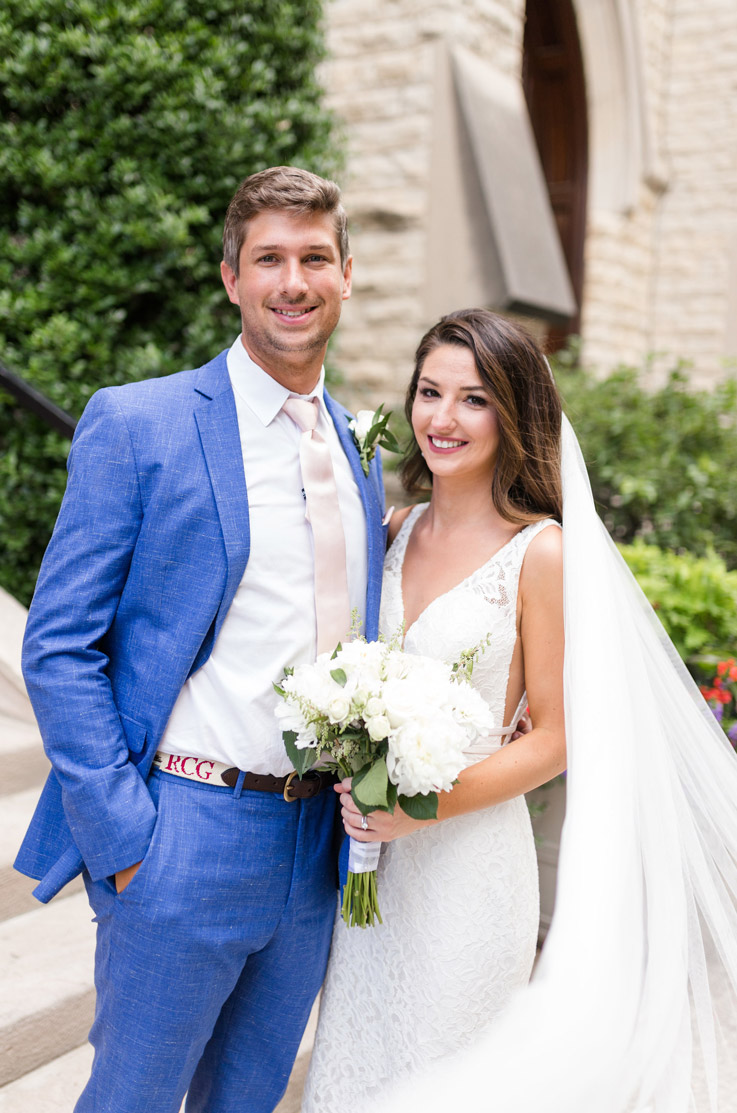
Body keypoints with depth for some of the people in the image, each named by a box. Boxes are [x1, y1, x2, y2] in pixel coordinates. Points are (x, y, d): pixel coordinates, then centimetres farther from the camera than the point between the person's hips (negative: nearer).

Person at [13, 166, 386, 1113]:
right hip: (184, 840, -5)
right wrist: (125, 838, -15)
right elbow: (58, 648, -11)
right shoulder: (135, 423, -9)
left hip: (317, 851, 6)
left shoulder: (359, 451, 10)